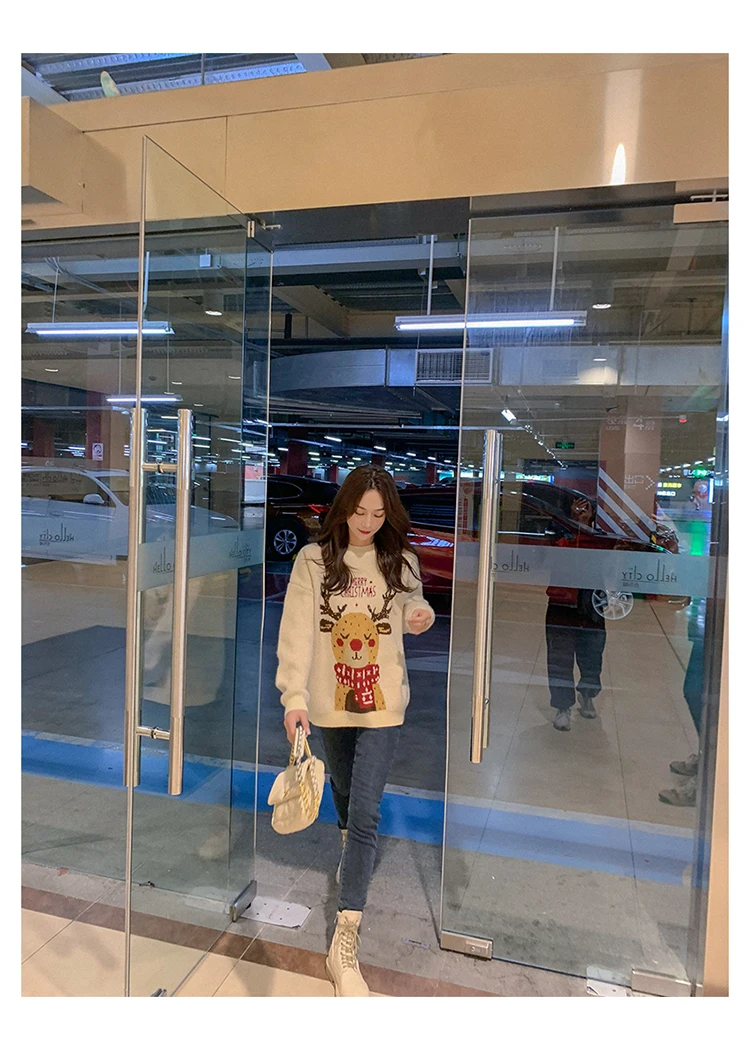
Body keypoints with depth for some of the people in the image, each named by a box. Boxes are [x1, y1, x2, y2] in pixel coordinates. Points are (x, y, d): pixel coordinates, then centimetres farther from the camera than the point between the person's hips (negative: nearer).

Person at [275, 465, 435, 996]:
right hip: (330, 700, 1)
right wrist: (295, 697, -24)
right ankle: (353, 856, 56)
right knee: (343, 793, 24)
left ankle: (346, 944, 3)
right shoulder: (313, 560, -8)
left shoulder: (401, 561, -2)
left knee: (365, 813, -6)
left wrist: (422, 615, -13)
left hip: (383, 703, -1)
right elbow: (297, 631, -14)